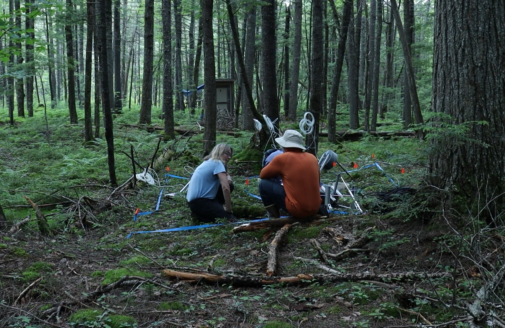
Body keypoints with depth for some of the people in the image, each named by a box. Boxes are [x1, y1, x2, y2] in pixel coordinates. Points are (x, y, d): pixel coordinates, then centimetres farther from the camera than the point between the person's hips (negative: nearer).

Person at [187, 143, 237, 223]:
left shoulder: (208, 162, 16)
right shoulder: (217, 163, -12)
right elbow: (225, 188, -22)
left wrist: (227, 177, -6)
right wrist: (229, 210, -16)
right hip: (199, 202, -10)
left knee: (230, 185, 14)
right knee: (230, 219, -14)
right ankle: (200, 215, -3)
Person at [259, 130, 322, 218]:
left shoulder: (282, 158, -7)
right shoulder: (312, 158, 7)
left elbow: (262, 175, 7)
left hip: (297, 210, -6)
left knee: (264, 184, 6)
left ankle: (274, 217, 9)